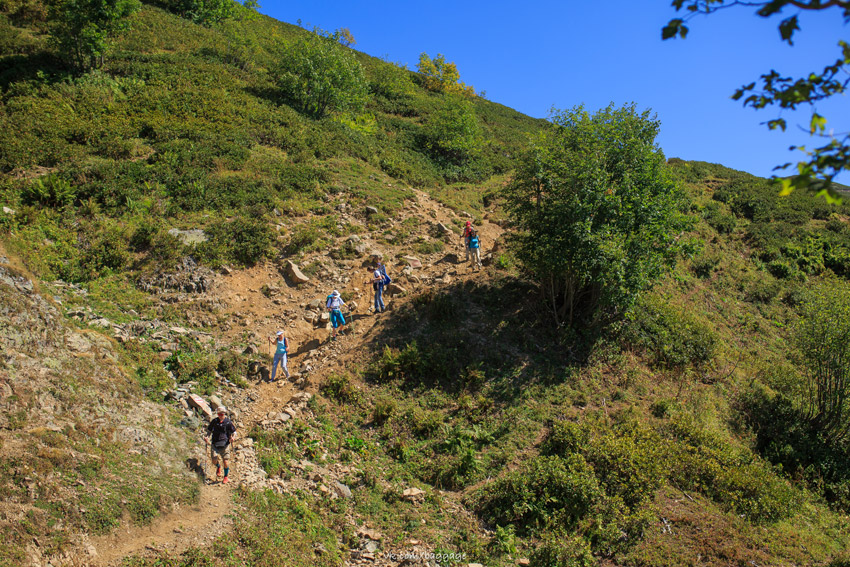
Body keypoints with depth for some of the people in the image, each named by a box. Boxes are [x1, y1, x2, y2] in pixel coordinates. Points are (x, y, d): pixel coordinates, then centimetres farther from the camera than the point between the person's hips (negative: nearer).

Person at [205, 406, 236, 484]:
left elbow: (234, 432, 5)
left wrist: (233, 437, -17)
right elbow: (209, 430, 15)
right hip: (215, 444, 2)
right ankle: (218, 467, 32)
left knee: (225, 462, -4)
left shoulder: (228, 422, -3)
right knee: (214, 460, -6)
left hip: (225, 445, -2)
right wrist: (207, 437, -5)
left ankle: (226, 477, 21)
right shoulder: (214, 421, 3)